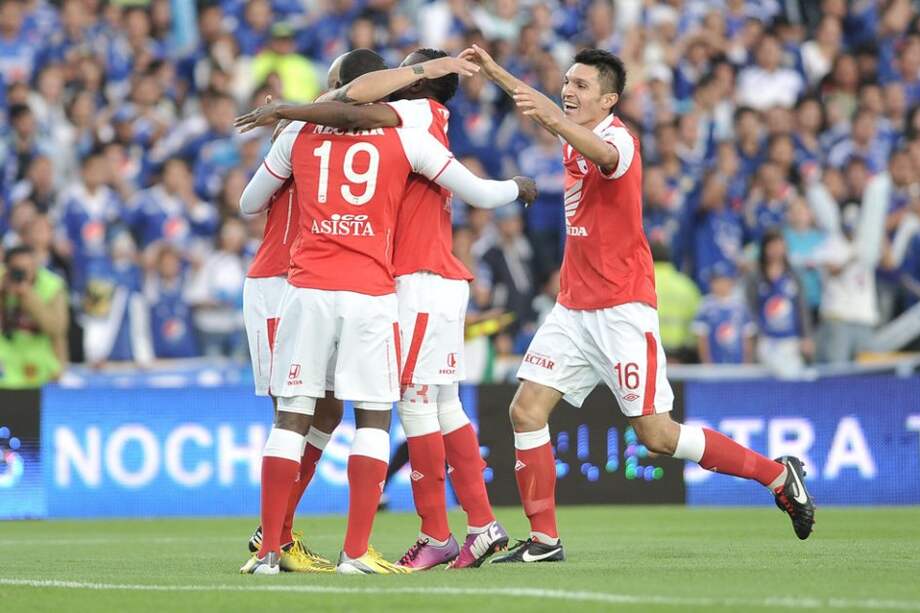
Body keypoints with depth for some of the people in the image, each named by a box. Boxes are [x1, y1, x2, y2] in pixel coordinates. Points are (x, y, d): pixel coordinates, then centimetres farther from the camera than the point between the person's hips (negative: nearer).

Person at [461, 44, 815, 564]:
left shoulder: (619, 139, -15)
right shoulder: (575, 135, 10)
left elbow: (603, 154, -41)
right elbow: (553, 114, 34)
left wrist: (551, 119, -58)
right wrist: (494, 71, 32)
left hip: (622, 311, -8)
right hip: (574, 309, 8)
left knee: (657, 435, -9)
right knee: (527, 410, -4)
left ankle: (779, 475, 7)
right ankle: (544, 540, 2)